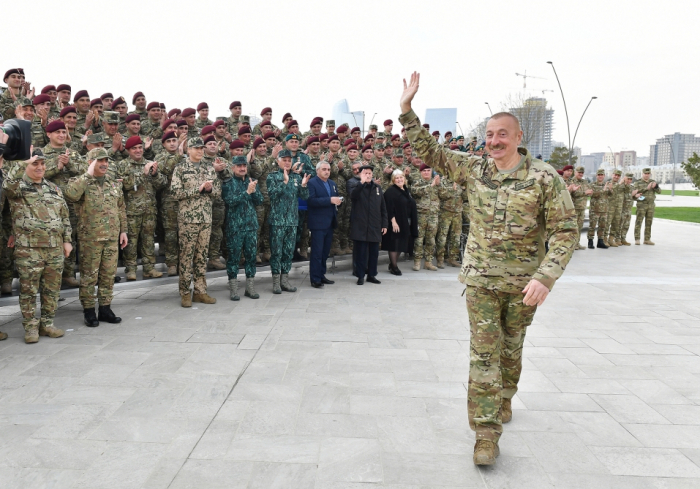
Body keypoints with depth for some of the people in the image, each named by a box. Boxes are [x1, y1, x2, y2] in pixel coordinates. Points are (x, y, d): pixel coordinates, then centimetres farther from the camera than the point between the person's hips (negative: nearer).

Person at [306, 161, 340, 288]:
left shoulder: (333, 183, 17)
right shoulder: (311, 183, -8)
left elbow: (336, 199, 19)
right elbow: (311, 200, -21)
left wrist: (338, 201, -5)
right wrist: (329, 200, -25)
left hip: (330, 222, 7)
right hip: (318, 223, -7)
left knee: (325, 252, 12)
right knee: (317, 252, -4)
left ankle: (321, 275, 21)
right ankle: (315, 279, 1)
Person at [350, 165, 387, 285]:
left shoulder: (377, 187, 10)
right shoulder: (357, 187, 0)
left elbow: (383, 207, 12)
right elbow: (352, 196, -24)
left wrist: (384, 224, 8)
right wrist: (362, 182, -31)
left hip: (375, 226, 3)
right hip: (360, 225, -3)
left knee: (374, 252, 8)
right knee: (361, 252, 1)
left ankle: (371, 275, 19)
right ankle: (361, 276, 10)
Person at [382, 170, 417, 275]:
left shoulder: (406, 190, 14)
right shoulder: (391, 191, -11)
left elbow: (411, 206, 20)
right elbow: (389, 208, -17)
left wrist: (412, 223, 16)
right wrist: (393, 221, -22)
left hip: (405, 223, 8)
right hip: (395, 223, -8)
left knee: (401, 245, 11)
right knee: (394, 244, -2)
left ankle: (393, 264, 23)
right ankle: (393, 266, 7)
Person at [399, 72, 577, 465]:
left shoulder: (545, 177, -11)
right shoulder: (474, 169, 0)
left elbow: (565, 231, -12)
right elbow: (429, 151, 4)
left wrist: (545, 277, -24)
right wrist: (407, 108, -4)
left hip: (523, 283, -1)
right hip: (481, 279, 1)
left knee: (511, 348, 18)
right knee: (484, 354, -3)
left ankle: (504, 398, 44)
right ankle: (487, 432, 2)